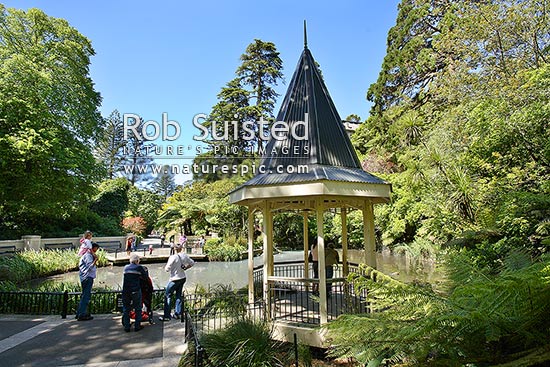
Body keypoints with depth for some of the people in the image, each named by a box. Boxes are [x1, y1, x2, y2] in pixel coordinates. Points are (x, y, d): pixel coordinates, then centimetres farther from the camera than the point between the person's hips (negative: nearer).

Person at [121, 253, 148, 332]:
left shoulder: (125, 268, 9)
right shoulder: (139, 268, -2)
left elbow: (125, 278, 15)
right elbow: (146, 277, 2)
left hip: (125, 291, 3)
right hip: (136, 290, -3)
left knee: (126, 309, 14)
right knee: (138, 308, 10)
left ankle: (126, 327, 16)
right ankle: (137, 326, 14)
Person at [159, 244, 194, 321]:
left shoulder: (173, 257, -20)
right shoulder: (184, 256, -2)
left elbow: (167, 269, -17)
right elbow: (192, 263, 12)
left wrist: (167, 264, 2)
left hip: (175, 279, -6)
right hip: (183, 278, 6)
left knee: (167, 295, 5)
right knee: (178, 295, 18)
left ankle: (167, 316, 5)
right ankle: (177, 313, 23)